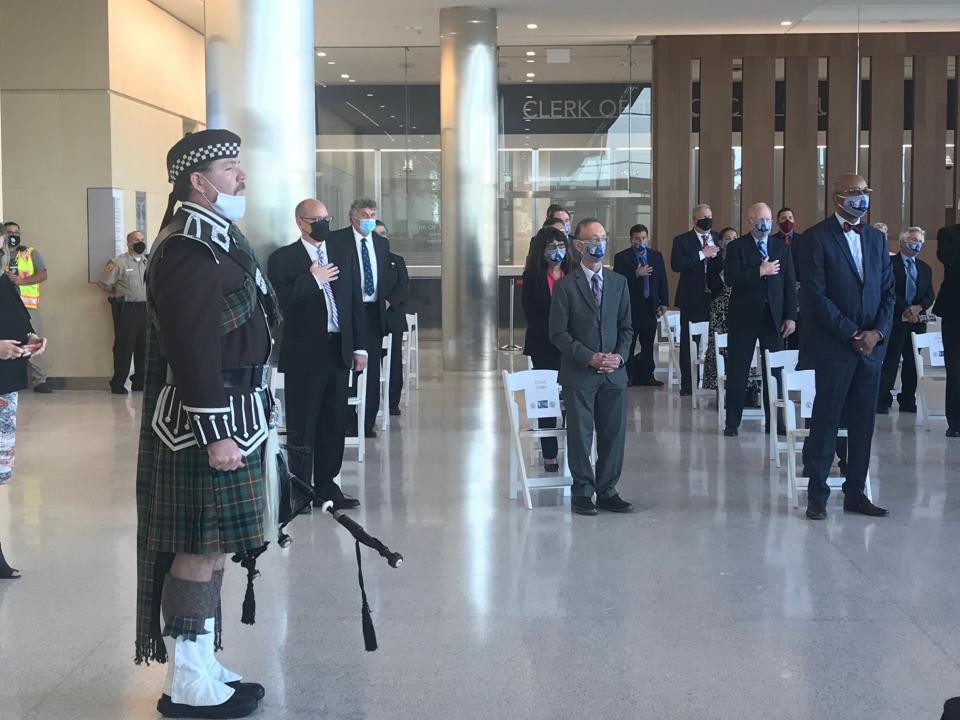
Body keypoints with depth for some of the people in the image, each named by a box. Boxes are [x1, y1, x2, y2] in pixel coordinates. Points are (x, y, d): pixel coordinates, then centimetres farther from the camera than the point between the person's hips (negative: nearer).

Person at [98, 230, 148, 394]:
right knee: (124, 346, -3)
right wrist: (117, 293, 6)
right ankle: (118, 383, 3)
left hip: (144, 308, 5)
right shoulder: (119, 262, -5)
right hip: (126, 309, -5)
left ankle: (139, 381, 18)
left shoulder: (148, 261, 11)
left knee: (143, 345, 8)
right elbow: (102, 282, -5)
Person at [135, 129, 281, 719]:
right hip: (206, 420, -10)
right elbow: (193, 349, -23)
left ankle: (200, 666, 26)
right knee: (201, 550, -3)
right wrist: (216, 433, -24)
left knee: (210, 547, 15)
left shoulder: (216, 236, 16)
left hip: (233, 411, 10)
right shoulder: (189, 249, -18)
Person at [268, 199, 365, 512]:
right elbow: (279, 302, -15)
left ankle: (326, 485, 20)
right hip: (304, 353, -4)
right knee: (301, 426, 3)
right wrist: (313, 280, -15)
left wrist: (360, 346, 7)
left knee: (334, 424, 10)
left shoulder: (344, 253, 11)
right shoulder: (283, 258, -3)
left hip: (339, 351, 5)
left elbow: (356, 301, 11)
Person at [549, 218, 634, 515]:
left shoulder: (618, 282, 10)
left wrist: (619, 356, -6)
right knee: (580, 435, 2)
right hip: (579, 374, -4)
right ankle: (583, 493, 13)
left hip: (614, 372, 4)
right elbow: (558, 333, -6)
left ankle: (607, 491, 18)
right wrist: (589, 358, -15)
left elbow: (626, 327, 12)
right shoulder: (565, 286, -4)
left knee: (614, 434, 7)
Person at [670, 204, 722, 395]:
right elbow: (676, 264, -14)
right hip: (692, 300, -3)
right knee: (689, 343, 2)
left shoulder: (719, 239, 13)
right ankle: (687, 384, 8)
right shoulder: (682, 240, 2)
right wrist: (702, 254, -15)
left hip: (716, 298, 3)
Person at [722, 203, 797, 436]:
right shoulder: (737, 247, 1)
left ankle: (774, 422, 11)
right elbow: (730, 278, -12)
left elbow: (790, 284, 6)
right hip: (744, 318, -2)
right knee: (737, 373, 3)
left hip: (773, 318, 2)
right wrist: (760, 272, -16)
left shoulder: (782, 247, 10)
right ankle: (732, 423, 11)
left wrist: (790, 316, -1)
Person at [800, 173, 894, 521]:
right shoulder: (817, 237, -4)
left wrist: (877, 332, -3)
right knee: (826, 420, -1)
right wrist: (852, 334, -12)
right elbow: (816, 295, -11)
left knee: (863, 423, 7)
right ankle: (817, 495, 7)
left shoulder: (876, 238, 15)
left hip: (871, 345, 6)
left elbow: (888, 291, 13)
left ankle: (855, 492, 16)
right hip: (833, 345, -5)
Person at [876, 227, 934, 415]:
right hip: (895, 320, -6)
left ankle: (908, 401, 15)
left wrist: (918, 307, -9)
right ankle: (882, 402, -5)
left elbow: (929, 295, 11)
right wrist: (905, 309, -16)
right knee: (890, 361, -7)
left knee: (912, 362, 7)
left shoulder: (925, 269, 18)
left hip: (917, 321, 6)